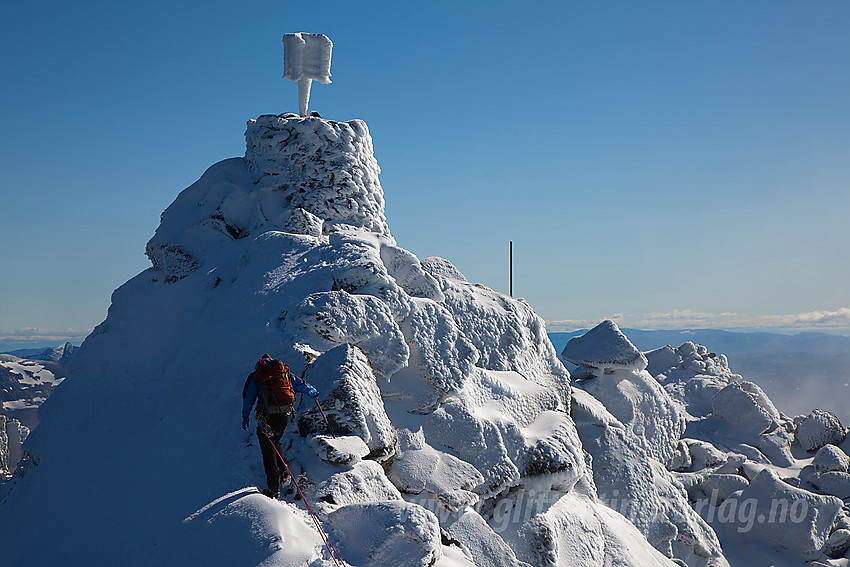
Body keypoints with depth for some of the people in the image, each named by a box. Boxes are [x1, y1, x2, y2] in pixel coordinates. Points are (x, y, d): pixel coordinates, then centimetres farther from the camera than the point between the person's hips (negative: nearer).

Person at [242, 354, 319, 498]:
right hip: (284, 415, 3)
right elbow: (300, 384, 23)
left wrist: (245, 416, 21)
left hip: (267, 417, -3)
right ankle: (284, 471, 11)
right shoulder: (284, 372, 13)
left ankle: (273, 488, 3)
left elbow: (248, 397, 11)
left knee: (268, 450, 5)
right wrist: (313, 392, 40)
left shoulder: (255, 377, 8)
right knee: (275, 443, 27)